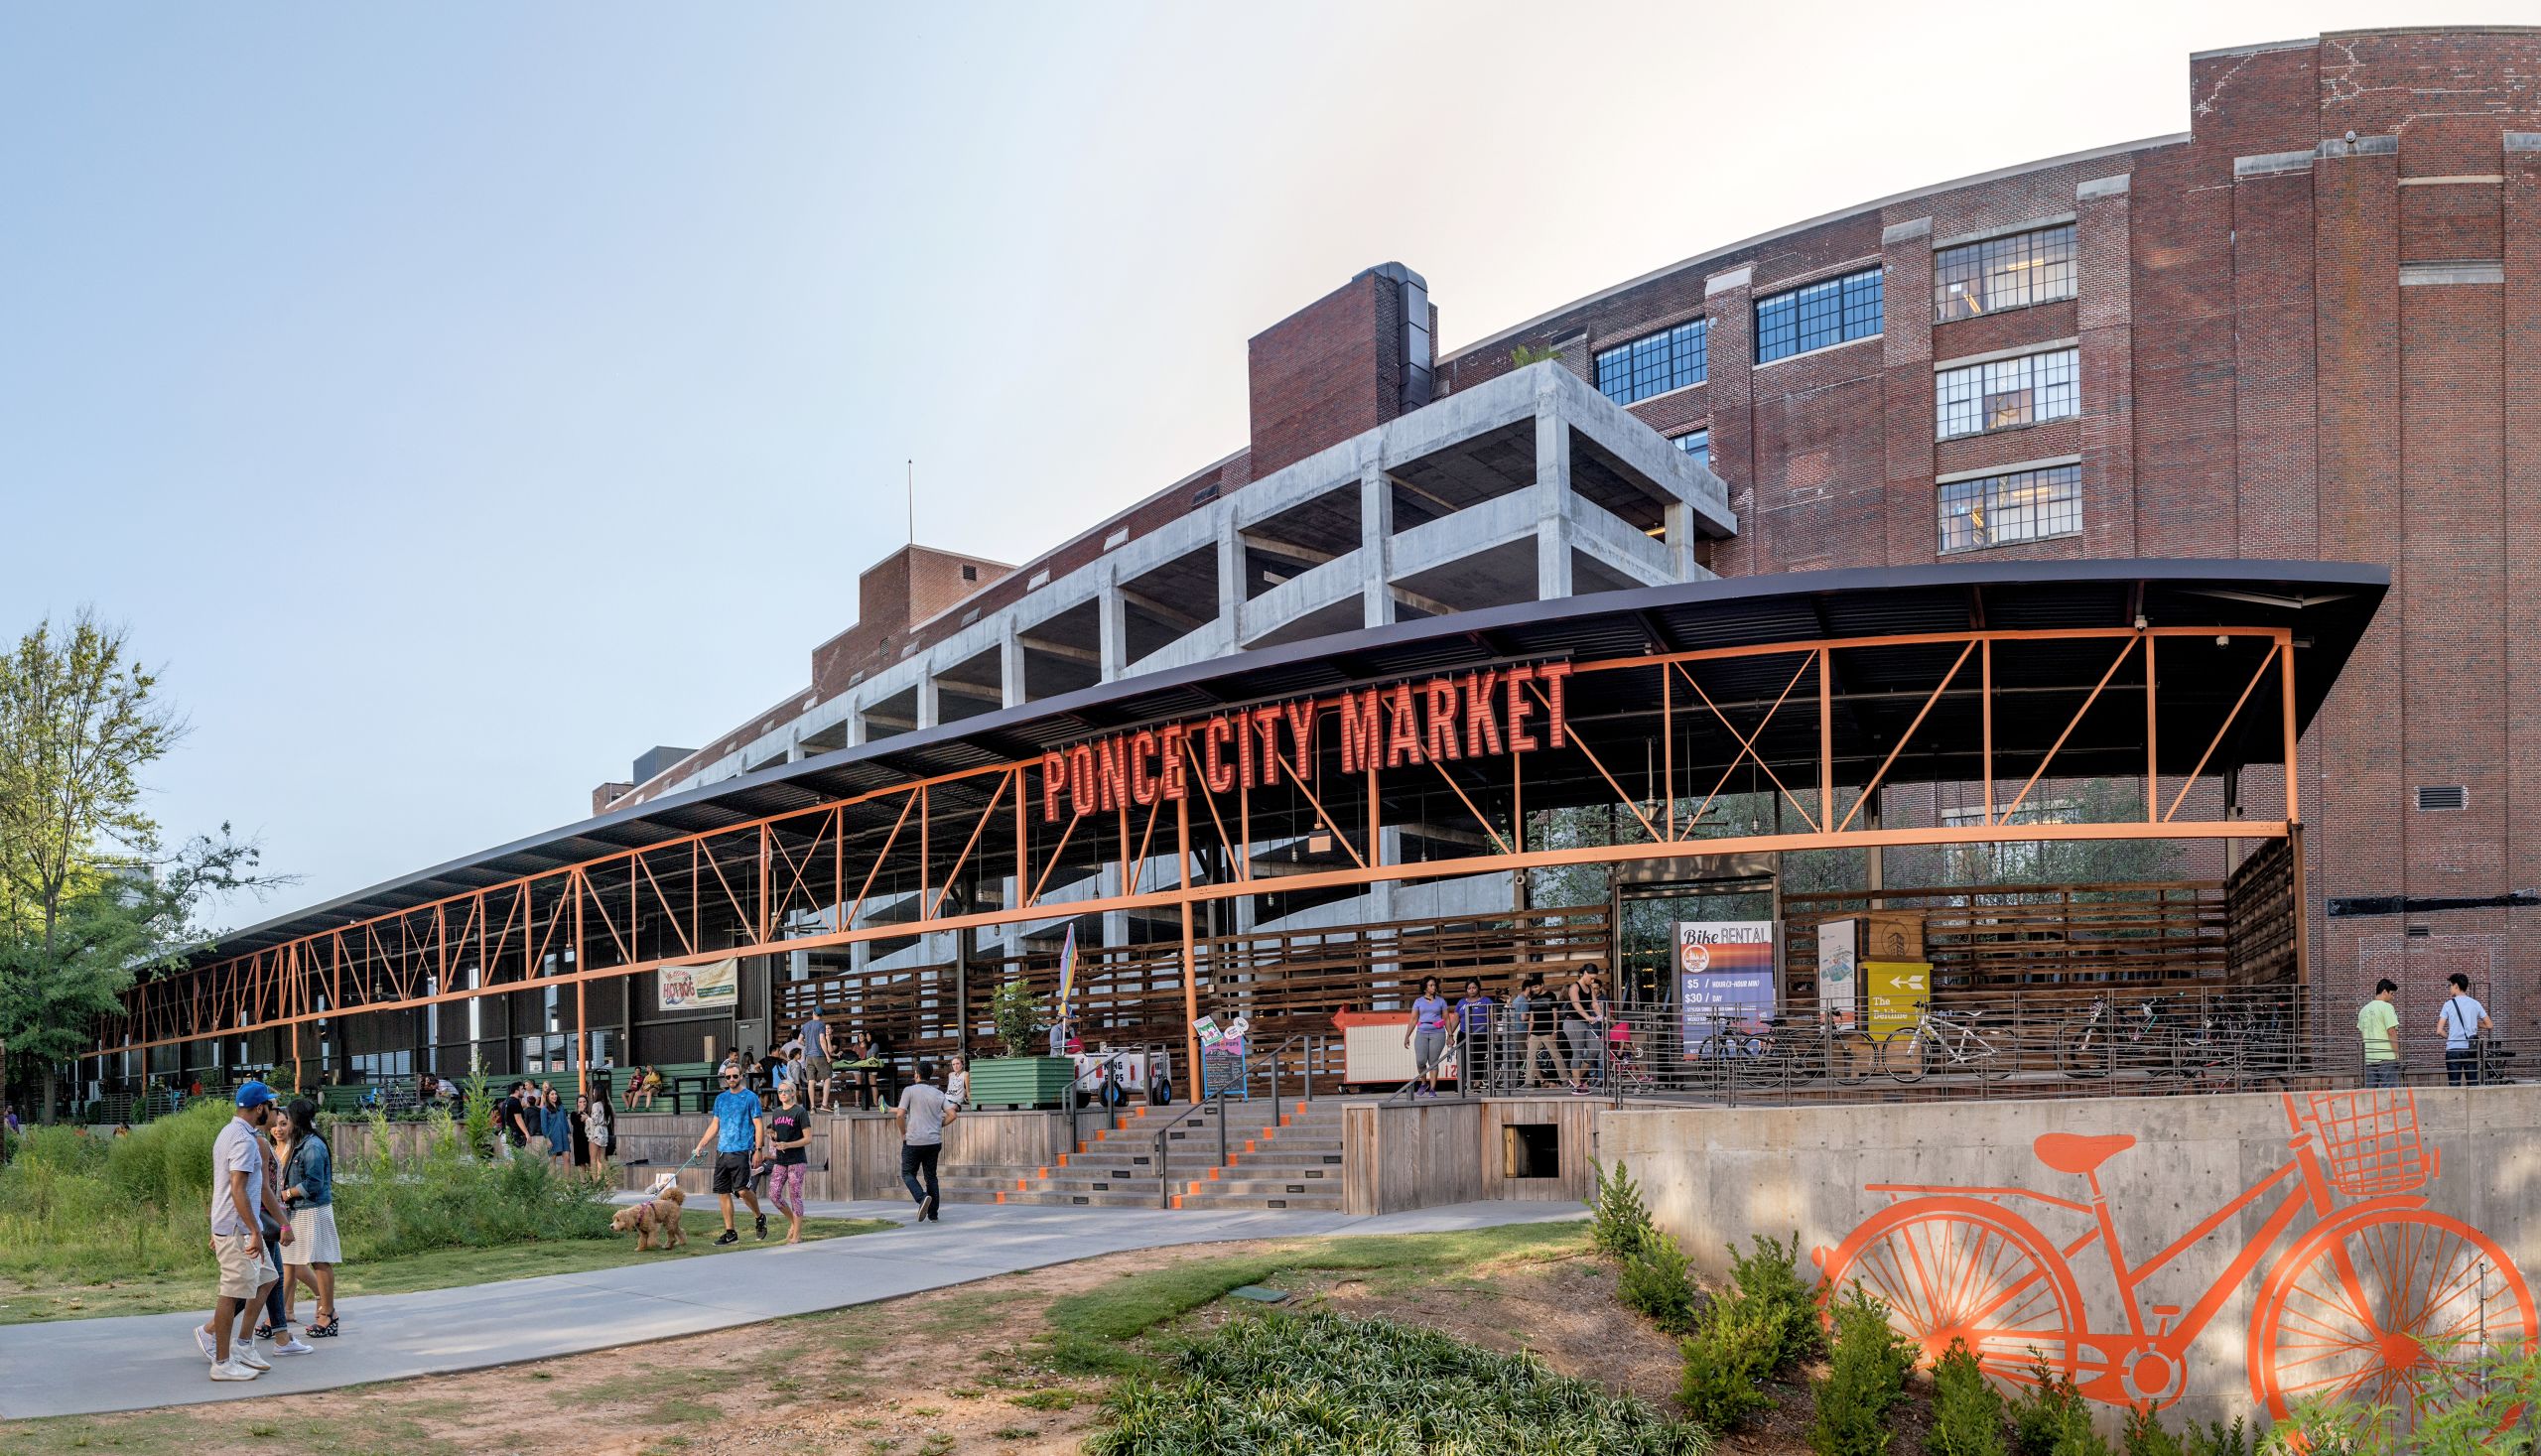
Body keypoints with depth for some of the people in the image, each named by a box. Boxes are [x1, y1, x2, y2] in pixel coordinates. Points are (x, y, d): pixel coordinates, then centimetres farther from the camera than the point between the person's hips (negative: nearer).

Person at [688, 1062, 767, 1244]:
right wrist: (700, 1145, 13)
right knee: (723, 1193, 4)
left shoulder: (750, 1097, -2)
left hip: (742, 1152, -6)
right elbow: (715, 1125, 20)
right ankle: (730, 1234, 12)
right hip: (722, 1152, 6)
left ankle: (760, 1217, 13)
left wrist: (759, 1150, -12)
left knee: (742, 1190, -14)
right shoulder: (720, 1098, 14)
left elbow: (759, 1125, -4)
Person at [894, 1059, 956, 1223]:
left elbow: (900, 1115, -13)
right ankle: (933, 1214, 10)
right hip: (934, 1141, 4)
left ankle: (922, 1197, -17)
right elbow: (952, 1114, -1)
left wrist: (903, 1133, 2)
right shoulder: (938, 1094, 8)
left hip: (913, 1141, -4)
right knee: (931, 1176, 13)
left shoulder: (910, 1091, -5)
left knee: (908, 1174, 10)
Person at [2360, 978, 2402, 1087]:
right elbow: (2391, 1032, -11)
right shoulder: (2386, 1007, -6)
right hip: (2386, 1058, -7)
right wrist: (2397, 1054, -8)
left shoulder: (2364, 1009, 16)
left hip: (2368, 1059, 7)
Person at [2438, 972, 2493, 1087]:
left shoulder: (2449, 1004, -3)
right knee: (2473, 1084, 5)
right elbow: (2490, 1026, 9)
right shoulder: (2475, 1004, 6)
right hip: (2471, 1050, 3)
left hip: (2453, 1049, -3)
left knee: (2455, 1086, -1)